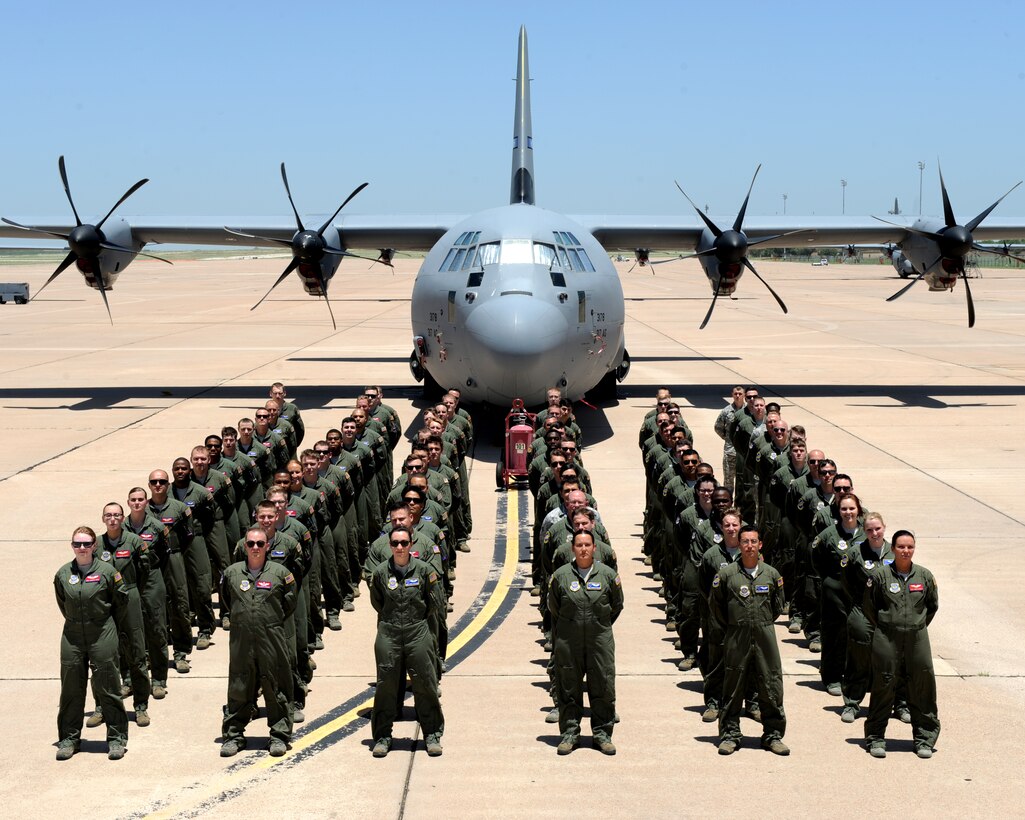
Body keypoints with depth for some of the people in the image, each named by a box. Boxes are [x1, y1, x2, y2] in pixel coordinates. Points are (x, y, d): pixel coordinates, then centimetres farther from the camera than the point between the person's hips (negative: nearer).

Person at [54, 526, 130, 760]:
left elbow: (121, 601, 3)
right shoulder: (63, 574, 2)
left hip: (103, 636, -3)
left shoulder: (107, 571, -7)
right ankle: (69, 738, 21)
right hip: (72, 636, 3)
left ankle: (116, 737, 12)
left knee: (107, 687, 1)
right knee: (71, 688, 8)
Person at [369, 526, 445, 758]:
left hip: (418, 632, -1)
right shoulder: (380, 573, -2)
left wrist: (418, 619, 10)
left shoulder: (423, 570, -4)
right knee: (386, 686, 4)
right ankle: (382, 736, 17)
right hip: (388, 634, 1)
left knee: (425, 685, 3)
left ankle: (432, 734, 16)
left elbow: (433, 602, 6)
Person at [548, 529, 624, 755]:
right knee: (568, 689, 6)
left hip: (600, 640, 0)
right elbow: (553, 609, 10)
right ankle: (569, 733, 18)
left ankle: (602, 733, 17)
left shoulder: (608, 575, -2)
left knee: (603, 688, 4)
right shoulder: (560, 575, -2)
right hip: (568, 642, 0)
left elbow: (617, 606, 11)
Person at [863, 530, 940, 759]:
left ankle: (924, 739, 18)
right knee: (883, 688, 4)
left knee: (922, 689, 4)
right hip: (886, 639, -2)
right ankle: (876, 738, 16)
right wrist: (883, 628, 8)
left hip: (917, 639, 2)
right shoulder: (880, 574, -4)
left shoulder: (924, 576, 2)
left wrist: (919, 626, 13)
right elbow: (869, 607, 6)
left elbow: (933, 605, 17)